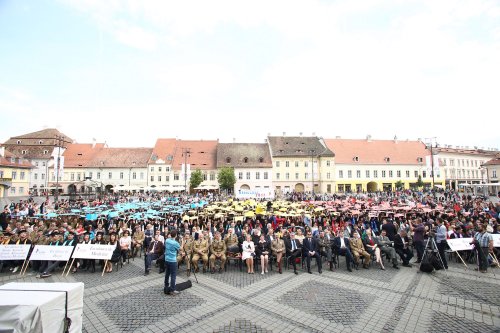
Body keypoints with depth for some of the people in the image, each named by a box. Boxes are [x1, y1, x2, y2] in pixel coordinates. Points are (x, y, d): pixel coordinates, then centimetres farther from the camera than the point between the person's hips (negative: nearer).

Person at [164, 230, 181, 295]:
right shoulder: (175, 243, -19)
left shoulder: (167, 240, -1)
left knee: (167, 274, 20)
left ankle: (166, 287, 33)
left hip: (166, 259, 7)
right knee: (173, 275, -1)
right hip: (173, 261, -7)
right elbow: (180, 248, -3)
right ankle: (172, 290, 0)